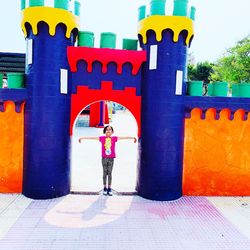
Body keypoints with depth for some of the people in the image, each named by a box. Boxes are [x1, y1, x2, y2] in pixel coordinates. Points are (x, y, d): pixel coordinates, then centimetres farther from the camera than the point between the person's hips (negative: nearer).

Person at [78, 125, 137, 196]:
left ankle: (109, 189, 11)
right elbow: (92, 137, -2)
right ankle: (105, 188, 14)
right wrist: (83, 138, -3)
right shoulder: (102, 138, 0)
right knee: (105, 173, 6)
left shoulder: (114, 138, 2)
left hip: (111, 158, 0)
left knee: (109, 173, 5)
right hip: (104, 158, 0)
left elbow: (123, 137, 1)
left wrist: (132, 138, -1)